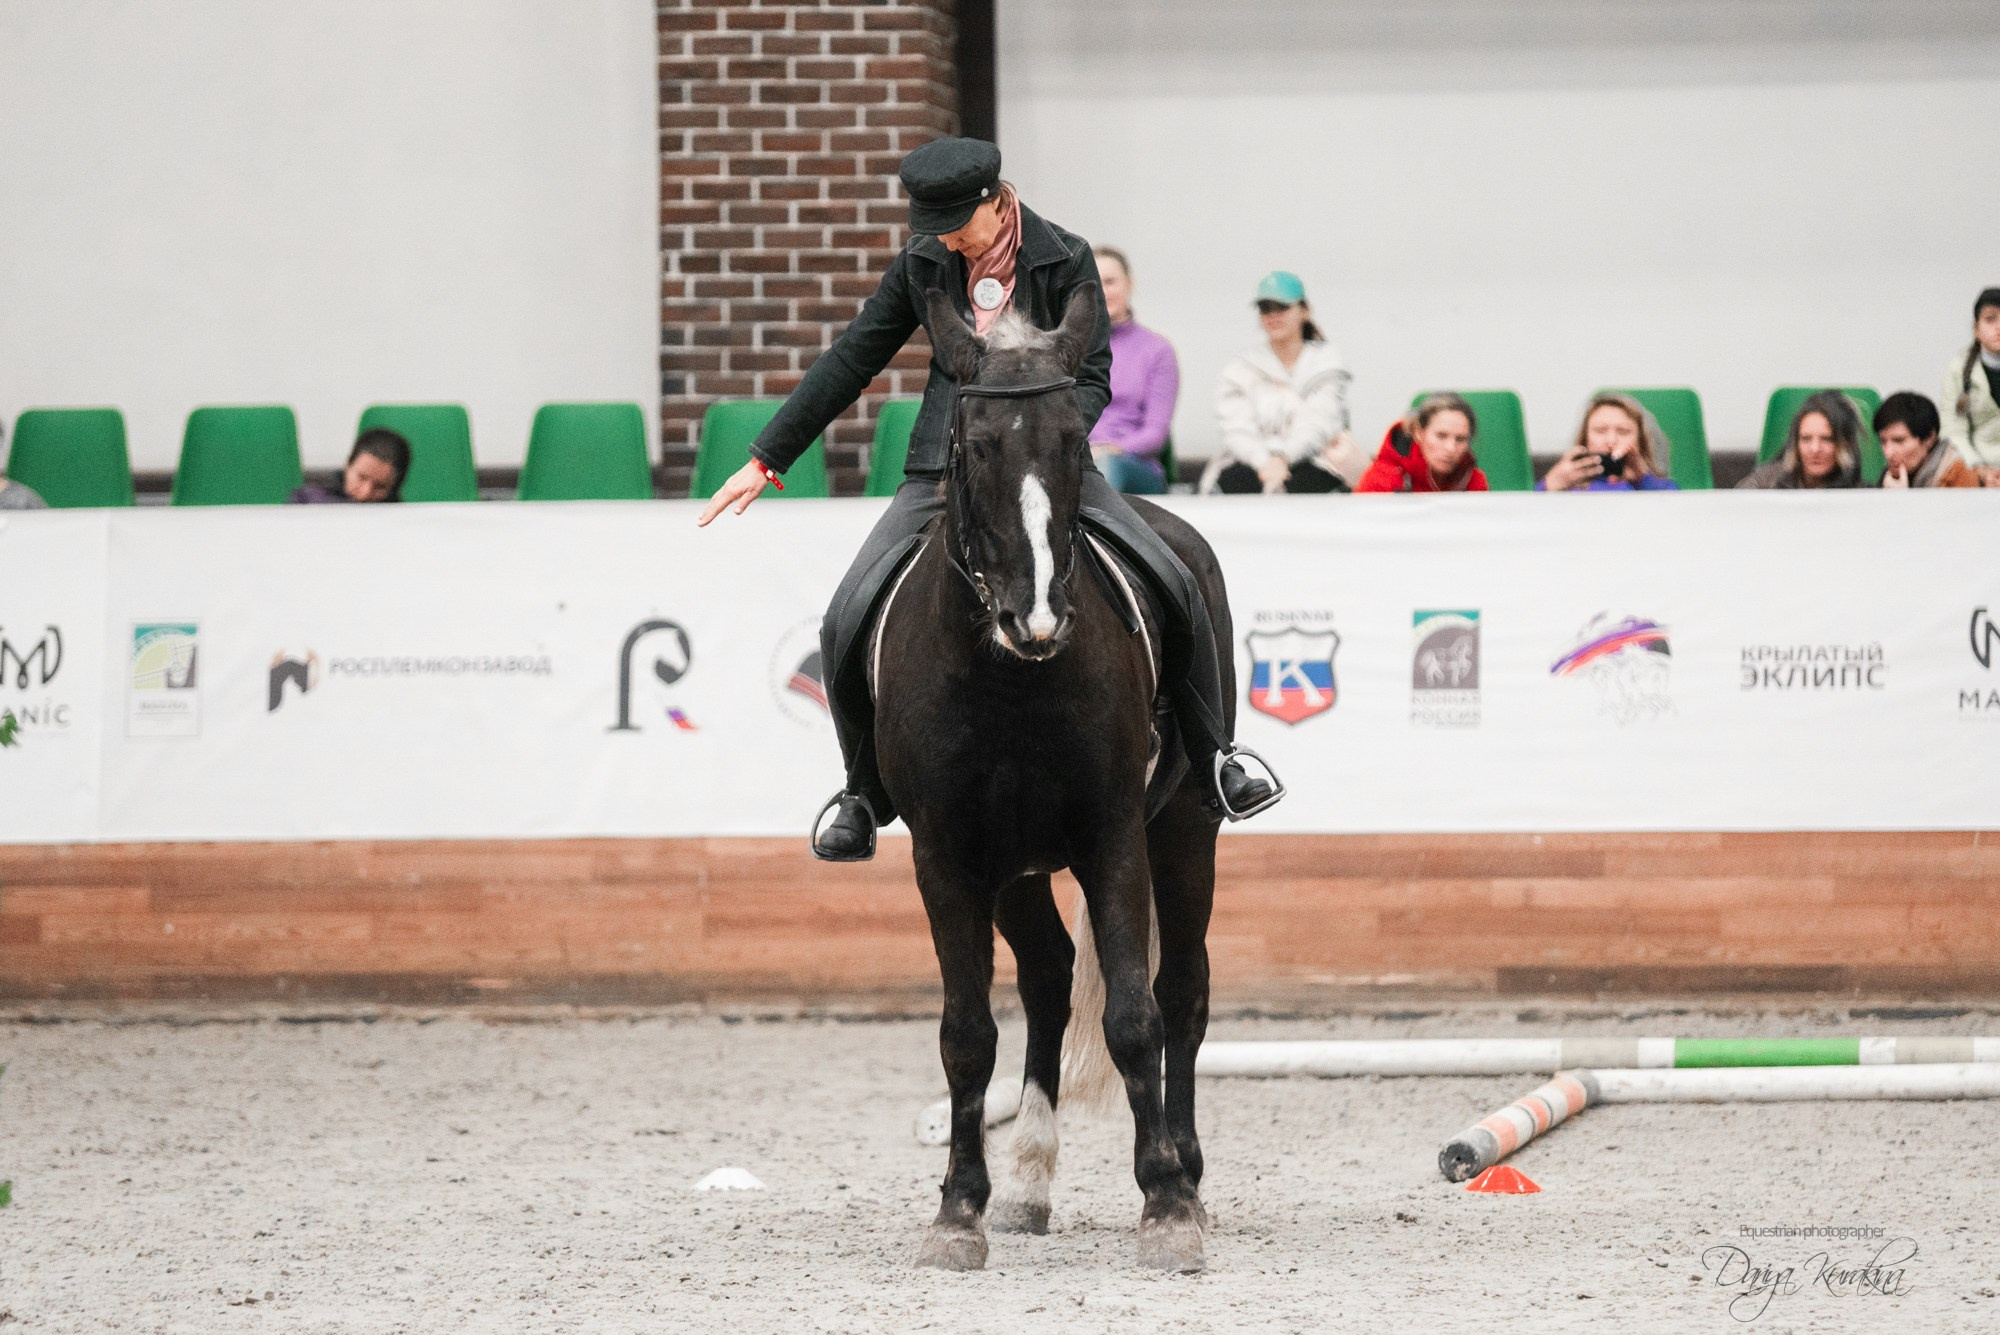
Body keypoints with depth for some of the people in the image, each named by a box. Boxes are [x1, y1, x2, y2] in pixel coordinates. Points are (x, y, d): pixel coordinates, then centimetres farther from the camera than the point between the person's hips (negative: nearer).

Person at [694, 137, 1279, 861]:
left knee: (1176, 587, -16)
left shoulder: (1064, 260, -6)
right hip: (944, 468, 2)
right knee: (848, 620, -14)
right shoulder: (924, 263, 1)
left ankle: (1213, 753, 8)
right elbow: (852, 360, 9)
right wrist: (766, 460, 9)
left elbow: (1093, 378, -7)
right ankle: (864, 793, 9)